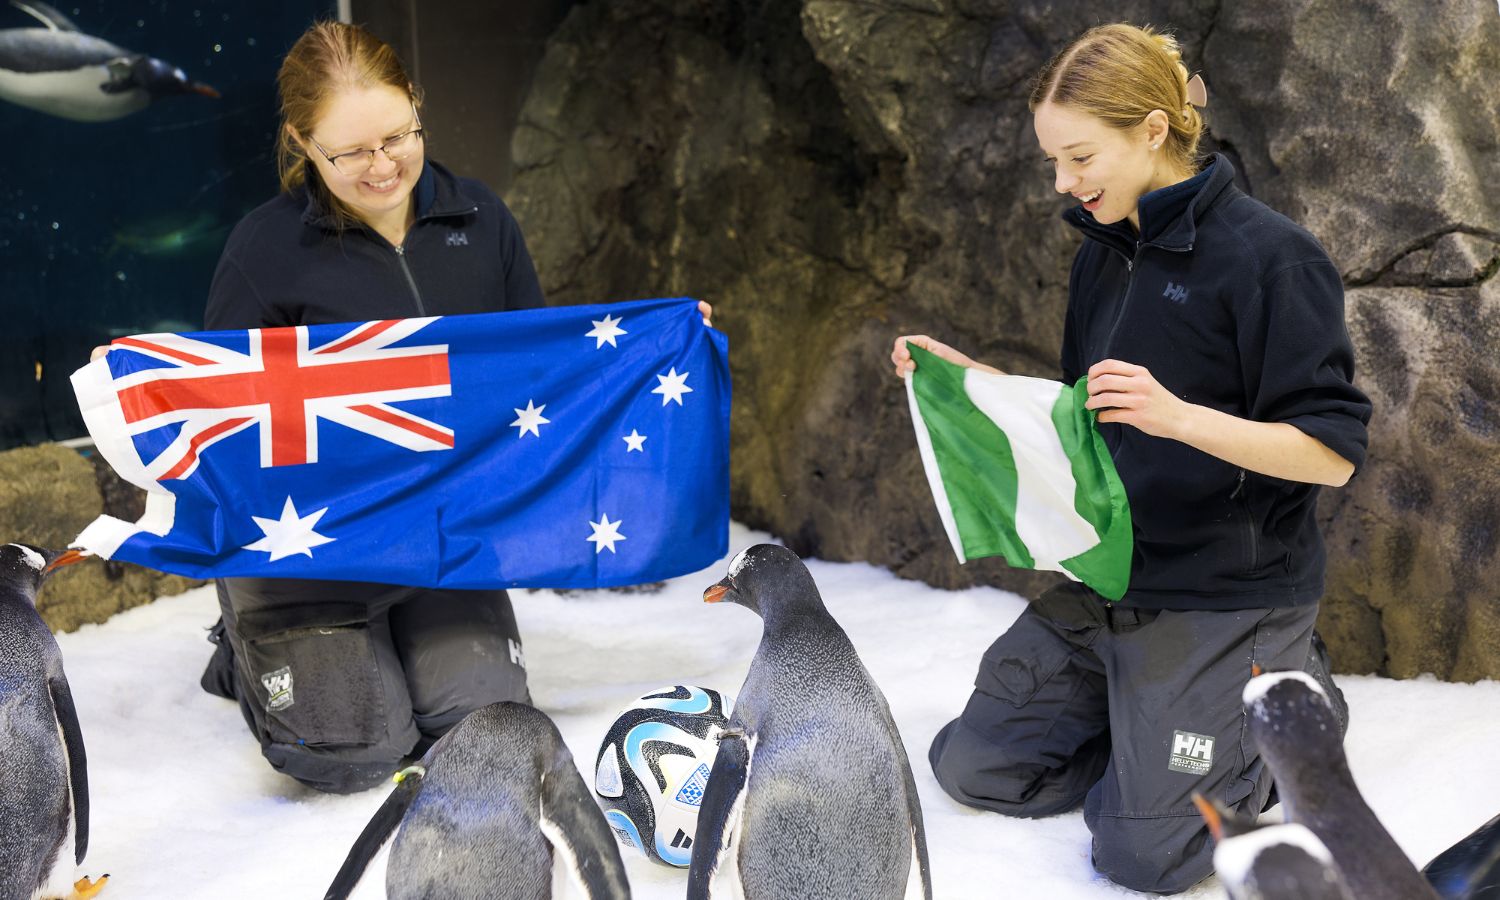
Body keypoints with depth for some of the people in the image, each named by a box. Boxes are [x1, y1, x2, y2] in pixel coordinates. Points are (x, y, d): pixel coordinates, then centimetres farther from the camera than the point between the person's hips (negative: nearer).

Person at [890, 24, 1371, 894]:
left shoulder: (1267, 256, -16)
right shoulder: (1103, 255, 8)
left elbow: (1333, 453, -19)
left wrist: (1179, 415, -33)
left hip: (1226, 594, -7)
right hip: (1104, 580, 7)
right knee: (970, 767, 7)